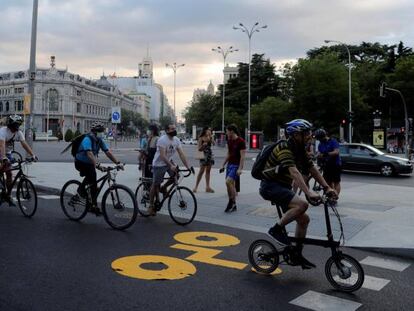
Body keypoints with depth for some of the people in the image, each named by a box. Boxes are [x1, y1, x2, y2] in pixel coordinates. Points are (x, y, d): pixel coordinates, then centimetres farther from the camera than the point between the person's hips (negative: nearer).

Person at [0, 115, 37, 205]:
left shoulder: (18, 133, -10)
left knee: (9, 174, 0)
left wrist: (33, 155, -26)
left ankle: (8, 196, 10)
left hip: (8, 153, 5)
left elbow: (24, 144, -15)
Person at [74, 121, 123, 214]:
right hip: (80, 163, -7)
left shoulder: (100, 141, -4)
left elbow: (108, 152, -7)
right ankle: (81, 189, -13)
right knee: (91, 174, -29)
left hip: (89, 163, 8)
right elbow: (89, 154, -41)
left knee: (94, 184, 7)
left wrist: (118, 163, -18)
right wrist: (97, 165, -55)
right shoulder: (87, 140, -26)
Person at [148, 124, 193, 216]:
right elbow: (162, 156, -32)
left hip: (169, 162, 6)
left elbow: (181, 154, -8)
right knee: (155, 185, 0)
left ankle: (164, 187, 11)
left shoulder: (177, 140, -4)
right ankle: (151, 206, 13)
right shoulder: (162, 140, -24)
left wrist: (187, 166, -19)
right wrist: (171, 166, -43)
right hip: (159, 164, -6)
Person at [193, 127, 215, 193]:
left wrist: (211, 137, -16)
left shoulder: (210, 137, 7)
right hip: (204, 155, -5)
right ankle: (196, 186, 0)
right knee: (202, 171, -7)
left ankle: (207, 187, 12)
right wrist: (203, 145, -23)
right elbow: (199, 149, -8)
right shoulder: (201, 138, -5)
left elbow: (213, 143, -11)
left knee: (208, 171, 8)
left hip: (210, 155, 5)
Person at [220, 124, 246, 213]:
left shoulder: (241, 141, -12)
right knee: (231, 184, 7)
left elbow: (242, 156, -16)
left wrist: (240, 169, -23)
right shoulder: (229, 141, 12)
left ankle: (232, 202, -6)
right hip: (230, 164, 8)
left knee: (228, 182, -21)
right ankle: (233, 205, 15)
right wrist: (223, 165, 17)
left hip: (236, 165, -8)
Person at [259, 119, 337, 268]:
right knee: (302, 204, -29)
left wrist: (327, 188, -4)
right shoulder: (284, 148, -21)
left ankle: (297, 254, 18)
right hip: (270, 186, -9)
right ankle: (276, 229, -12)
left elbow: (313, 169, 6)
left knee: (304, 219, 6)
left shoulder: (301, 150, 8)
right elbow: (294, 172, -34)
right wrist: (308, 192, -43)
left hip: (282, 187, 9)